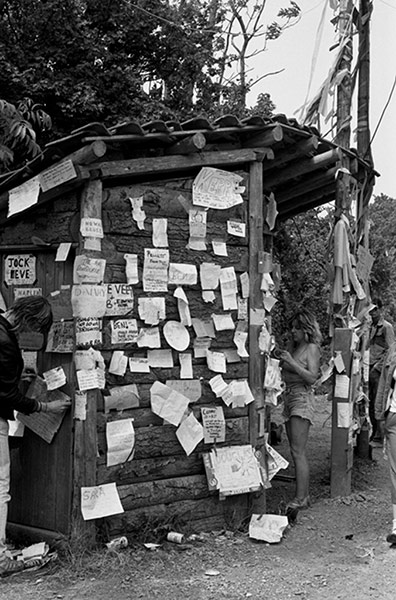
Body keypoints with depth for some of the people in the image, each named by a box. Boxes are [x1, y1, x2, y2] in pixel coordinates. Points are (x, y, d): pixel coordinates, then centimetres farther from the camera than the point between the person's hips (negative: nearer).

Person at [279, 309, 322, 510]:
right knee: (296, 452, 9)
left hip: (302, 399, -8)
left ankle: (301, 498, -7)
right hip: (288, 398, 8)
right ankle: (303, 495, 15)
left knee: (298, 451, -10)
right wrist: (280, 361, -1)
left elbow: (312, 377, -15)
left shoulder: (311, 348, -6)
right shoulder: (293, 347, 14)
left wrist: (291, 362, -19)